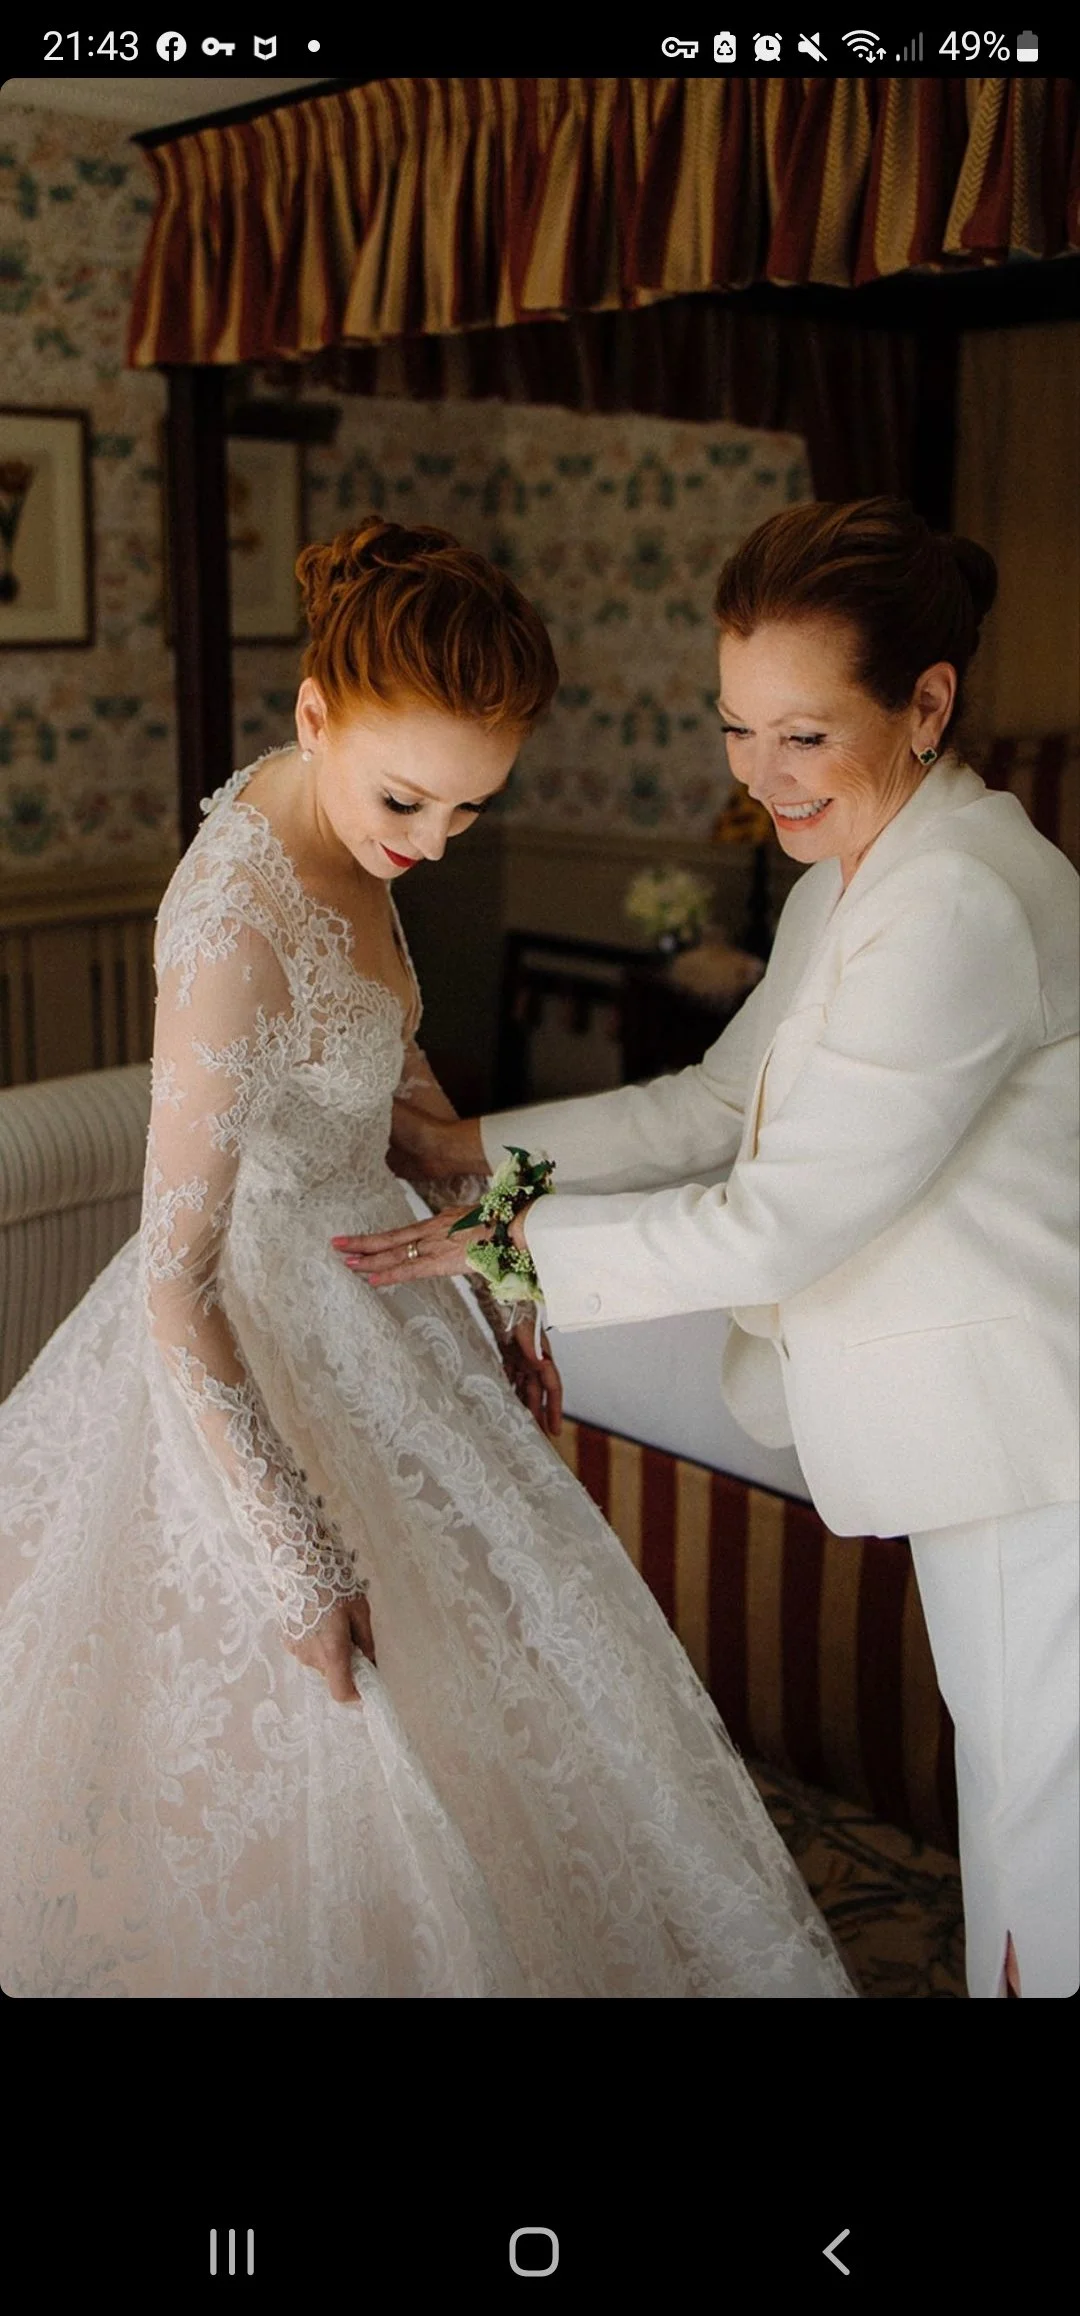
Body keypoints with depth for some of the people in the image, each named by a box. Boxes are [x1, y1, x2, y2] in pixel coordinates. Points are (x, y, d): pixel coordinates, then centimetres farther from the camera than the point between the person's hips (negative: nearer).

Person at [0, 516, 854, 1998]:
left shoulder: (340, 833, -4)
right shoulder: (234, 916, -31)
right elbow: (174, 1284, -31)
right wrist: (294, 1561, -28)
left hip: (364, 1280, 9)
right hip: (254, 1334, -9)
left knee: (478, 1656, 24)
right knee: (337, 1750, 8)